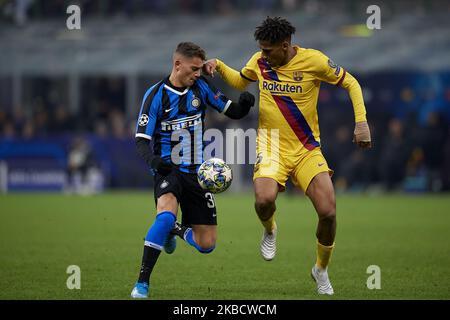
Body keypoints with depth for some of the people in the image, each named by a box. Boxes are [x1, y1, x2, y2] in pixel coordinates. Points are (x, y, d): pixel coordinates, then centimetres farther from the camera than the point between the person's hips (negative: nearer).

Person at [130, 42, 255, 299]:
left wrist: (245, 104, -18)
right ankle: (142, 283, -29)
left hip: (196, 172, 4)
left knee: (206, 245, 3)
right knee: (166, 215, -36)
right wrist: (153, 159, -34)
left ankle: (178, 230, 39)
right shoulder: (156, 95, -9)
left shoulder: (201, 87, 2)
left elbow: (234, 113, 7)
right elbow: (141, 139, -11)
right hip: (168, 170, -4)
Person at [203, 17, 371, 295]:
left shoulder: (313, 60, -10)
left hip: (307, 149, -1)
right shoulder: (259, 62, 0)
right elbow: (240, 81, 22)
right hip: (271, 146, 1)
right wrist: (218, 66, 4)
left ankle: (321, 270, 16)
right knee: (264, 199, -29)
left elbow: (351, 83, 1)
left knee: (328, 212, -12)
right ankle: (270, 230, 9)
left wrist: (361, 122, -8)